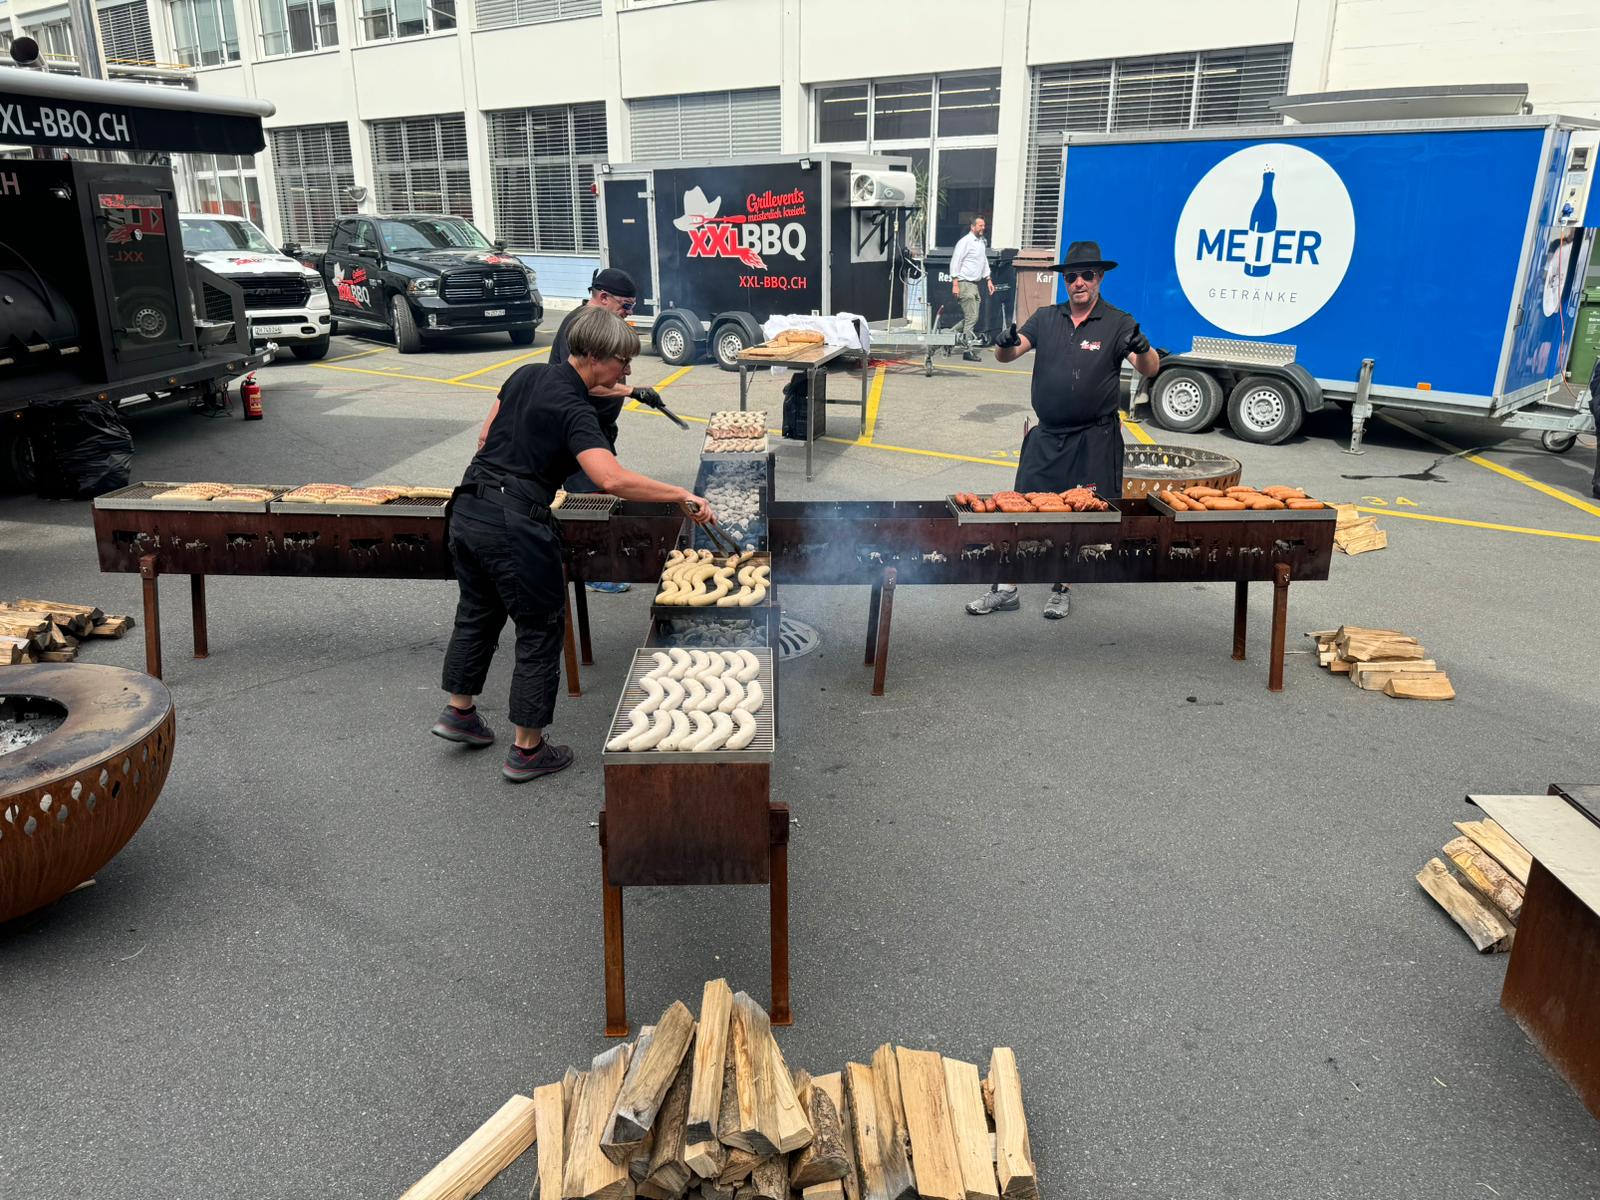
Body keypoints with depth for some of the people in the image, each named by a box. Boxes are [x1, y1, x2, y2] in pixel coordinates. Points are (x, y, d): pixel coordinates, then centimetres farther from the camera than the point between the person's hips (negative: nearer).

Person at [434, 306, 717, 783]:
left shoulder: (527, 375, 8)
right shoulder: (574, 409, -17)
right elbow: (612, 479, -32)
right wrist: (682, 495, -29)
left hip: (467, 510, 8)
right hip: (514, 527, -8)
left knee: (478, 613, 26)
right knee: (541, 630, 6)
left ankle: (458, 712, 40)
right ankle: (527, 751, 14)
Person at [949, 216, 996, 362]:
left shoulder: (981, 242, 18)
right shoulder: (965, 242, -8)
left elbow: (984, 262, 28)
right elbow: (955, 262, -12)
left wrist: (988, 279, 21)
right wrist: (955, 284, -17)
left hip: (975, 284, 9)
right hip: (965, 283, -9)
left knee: (971, 317, 8)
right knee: (971, 317, -11)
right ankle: (968, 350, -8)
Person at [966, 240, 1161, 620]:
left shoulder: (1117, 323, -3)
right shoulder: (1046, 318, 7)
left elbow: (1150, 369, -12)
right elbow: (1007, 355, 0)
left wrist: (1142, 350, -35)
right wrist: (1006, 345, -24)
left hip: (1094, 442, -2)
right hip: (1046, 437, 3)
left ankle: (1061, 589, 22)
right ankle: (1006, 590, 11)